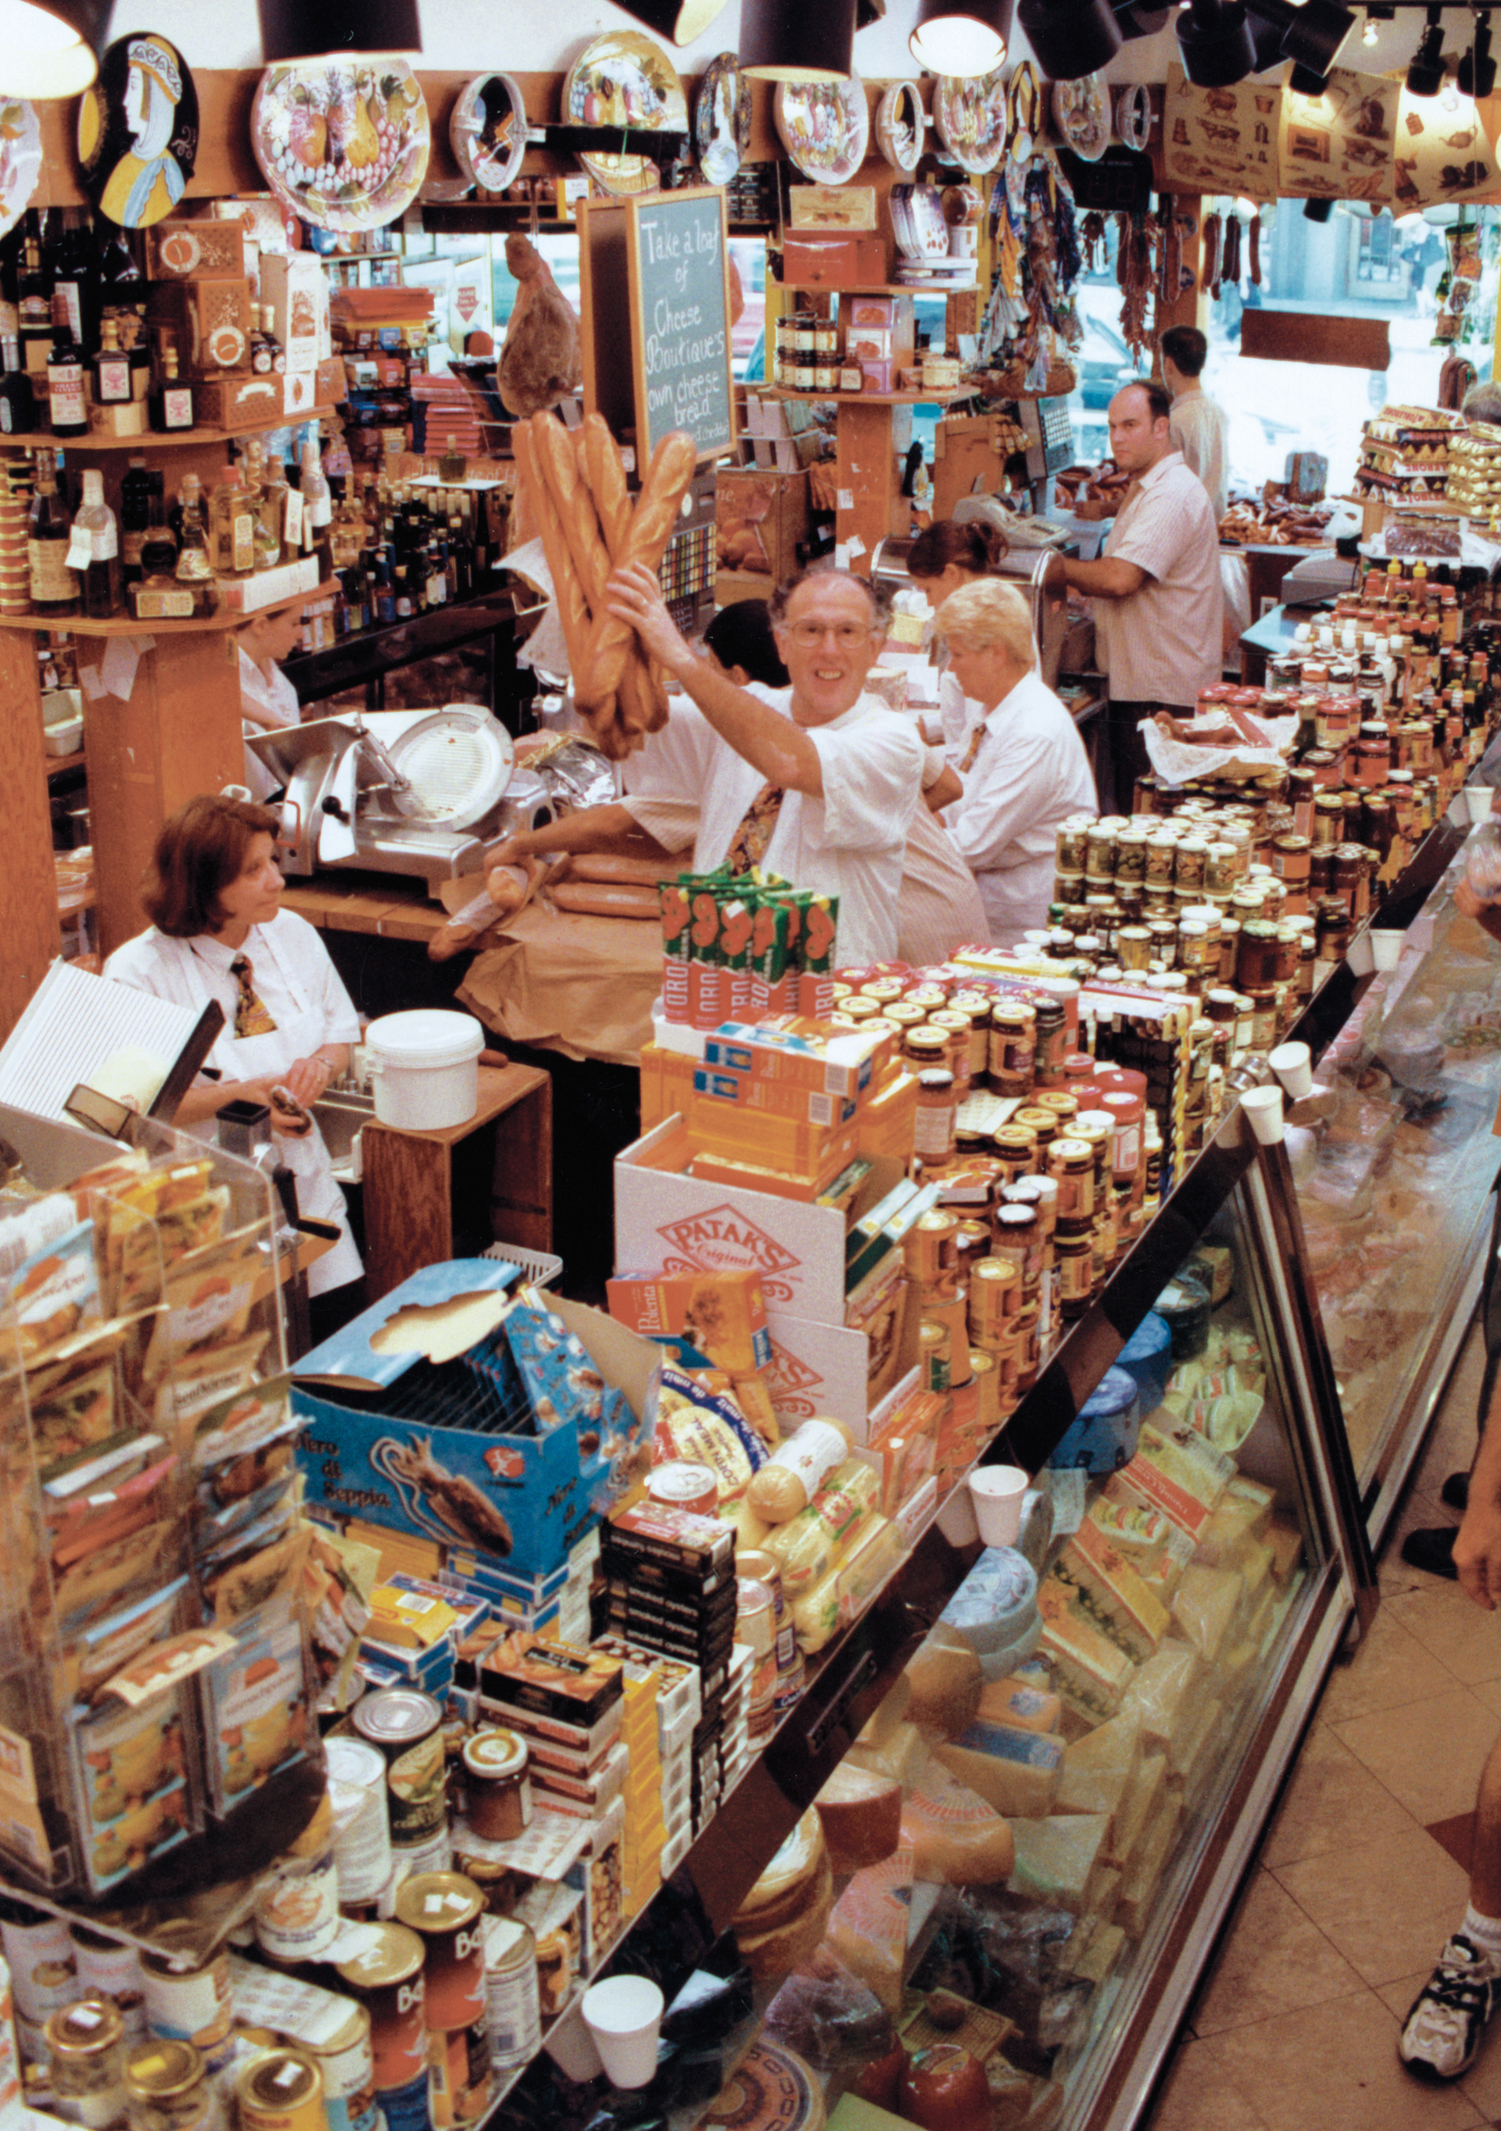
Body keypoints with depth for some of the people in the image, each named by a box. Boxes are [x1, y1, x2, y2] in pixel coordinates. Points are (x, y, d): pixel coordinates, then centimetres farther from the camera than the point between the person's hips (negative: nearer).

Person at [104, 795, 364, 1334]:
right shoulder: (138, 972, -13)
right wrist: (237, 1094, -25)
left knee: (341, 1322, -6)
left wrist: (321, 1064, -9)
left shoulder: (292, 935, 3)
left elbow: (340, 1033, 15)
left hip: (303, 1183, 5)